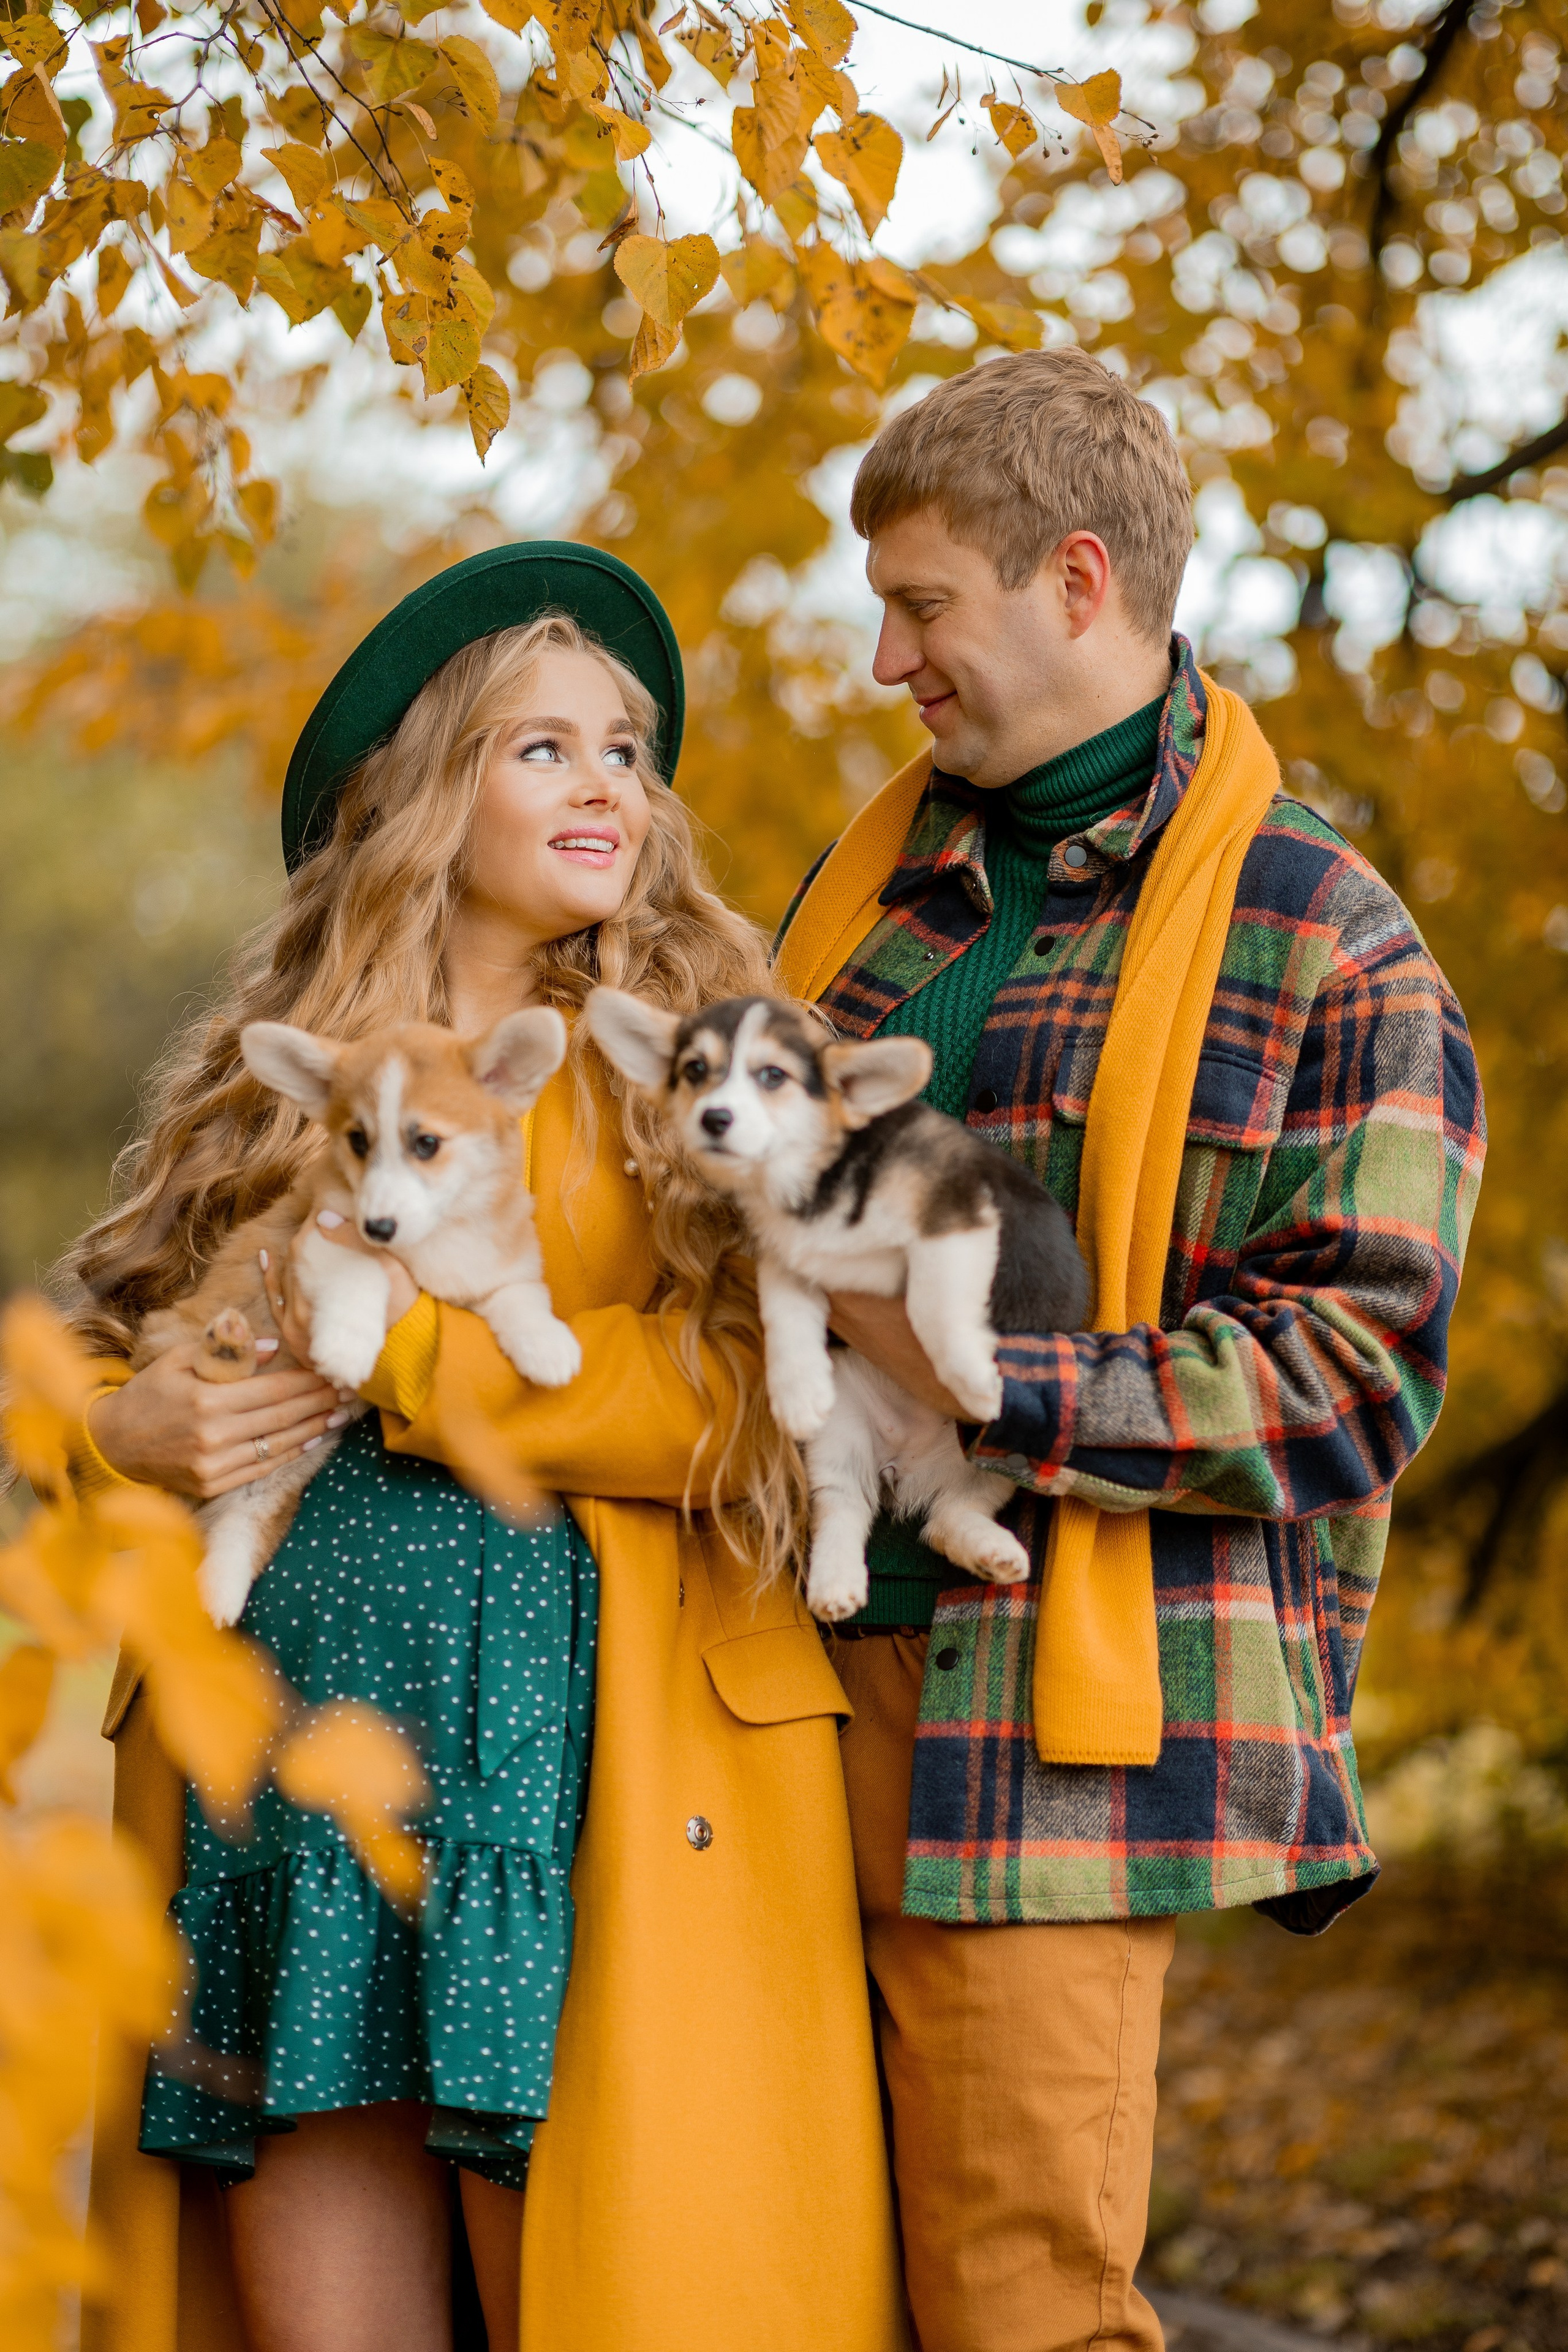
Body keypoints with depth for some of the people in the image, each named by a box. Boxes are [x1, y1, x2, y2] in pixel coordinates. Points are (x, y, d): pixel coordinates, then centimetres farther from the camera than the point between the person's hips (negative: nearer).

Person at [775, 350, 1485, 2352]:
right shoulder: (879, 871, 16)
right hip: (808, 1679, 7)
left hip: (1057, 1727, -6)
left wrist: (985, 1390, -18)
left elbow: (1347, 1379, -11)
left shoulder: (1323, 944, -5)